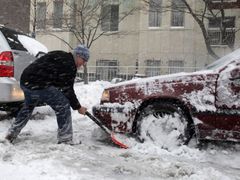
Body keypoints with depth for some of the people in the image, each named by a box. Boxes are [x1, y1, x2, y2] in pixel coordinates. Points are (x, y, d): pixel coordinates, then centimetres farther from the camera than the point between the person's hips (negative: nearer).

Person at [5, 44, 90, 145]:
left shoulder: (57, 55, 20)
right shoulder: (70, 65, -7)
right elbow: (68, 90, -7)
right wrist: (78, 107, 3)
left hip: (25, 81, 10)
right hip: (39, 85, -10)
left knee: (28, 107, 30)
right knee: (63, 106, -3)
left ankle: (11, 134, 41)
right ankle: (65, 140, 0)